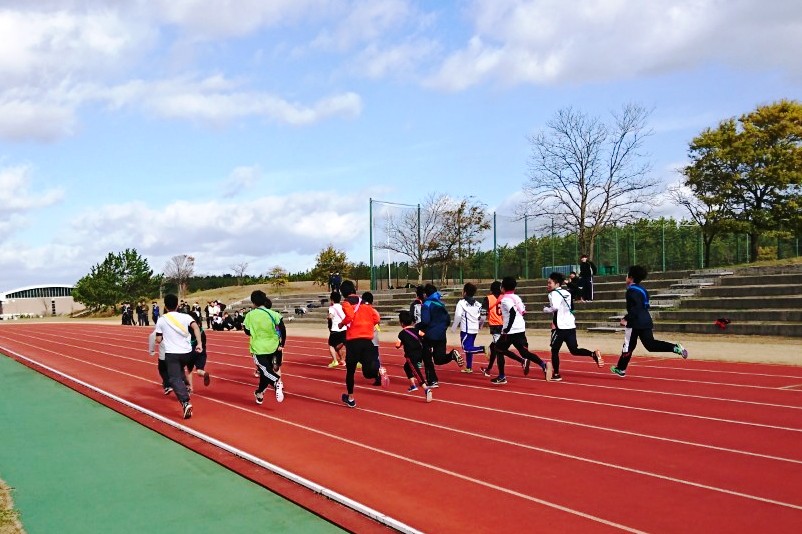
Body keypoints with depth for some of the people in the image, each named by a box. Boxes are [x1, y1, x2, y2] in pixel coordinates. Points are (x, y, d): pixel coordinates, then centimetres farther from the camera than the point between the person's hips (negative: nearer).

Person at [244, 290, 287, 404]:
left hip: (258, 348, -2)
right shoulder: (272, 313, -4)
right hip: (272, 347, 2)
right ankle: (259, 394, 30)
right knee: (265, 371, 19)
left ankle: (277, 382, -38)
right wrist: (282, 345, -3)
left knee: (265, 370, -8)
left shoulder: (250, 315, -3)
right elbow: (283, 329, -12)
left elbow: (247, 332, 7)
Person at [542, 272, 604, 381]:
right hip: (571, 325, 7)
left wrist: (546, 309, -9)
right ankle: (593, 354, -11)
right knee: (574, 350, 10)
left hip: (560, 327, -7)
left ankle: (556, 374, 10)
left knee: (554, 350, 7)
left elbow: (555, 307, -25)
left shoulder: (554, 293, -9)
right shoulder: (567, 292, 16)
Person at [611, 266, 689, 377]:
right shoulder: (642, 290, 15)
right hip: (645, 321, 8)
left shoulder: (632, 291, -13)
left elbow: (636, 308, -23)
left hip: (636, 323, -8)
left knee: (629, 345, 1)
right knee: (650, 344, 7)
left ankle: (621, 369, 9)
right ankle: (675, 347, -8)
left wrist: (626, 319, -20)